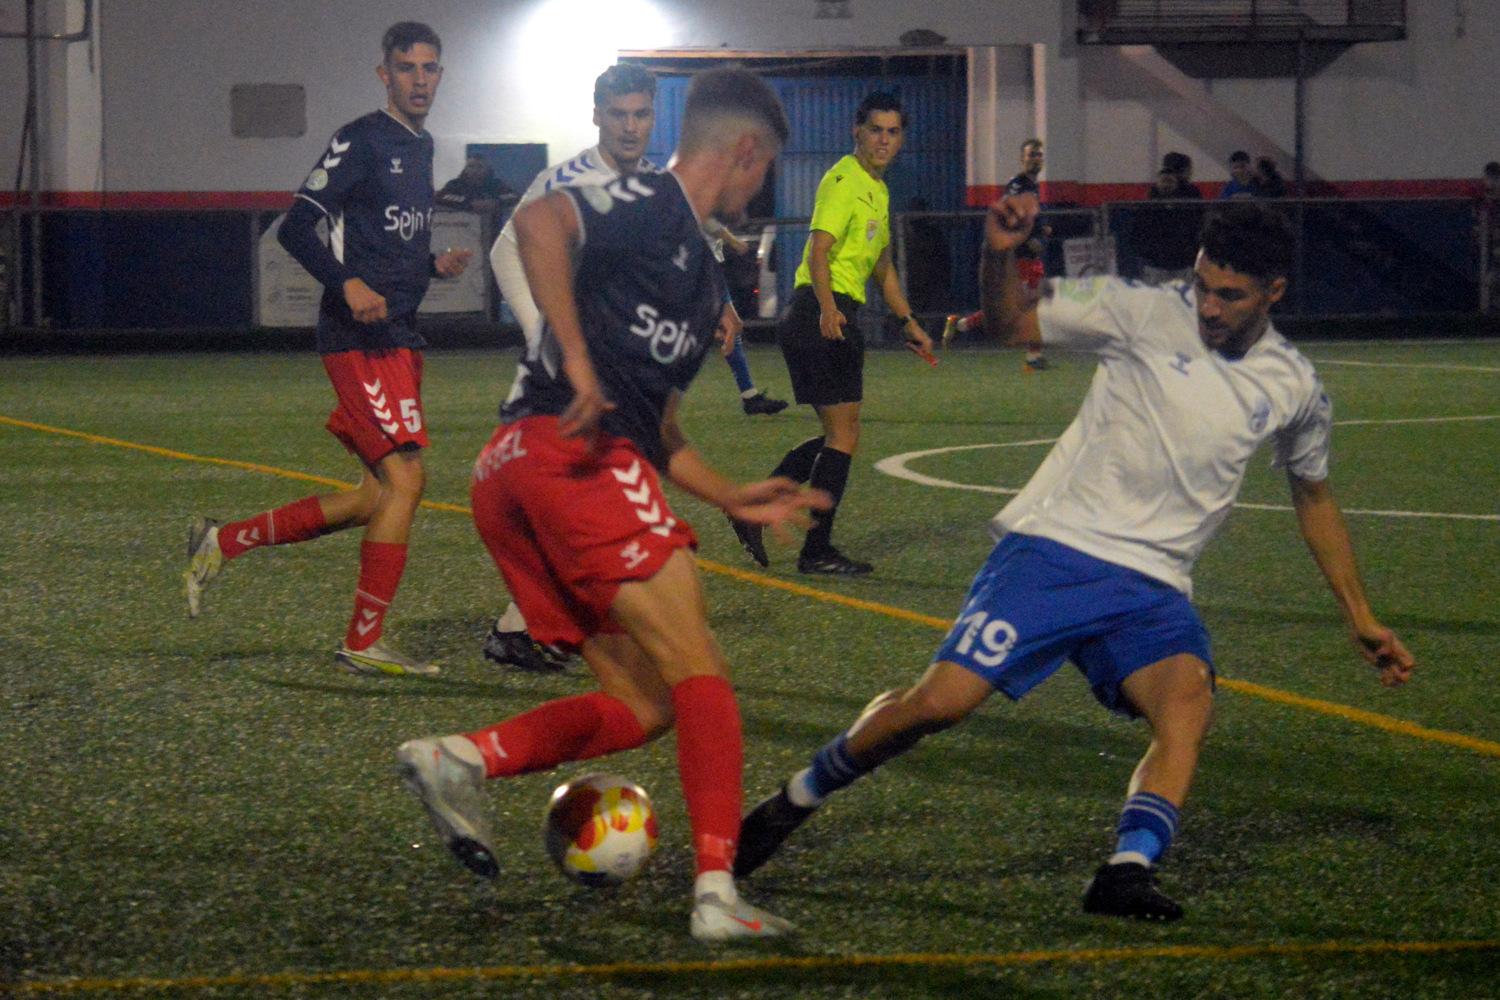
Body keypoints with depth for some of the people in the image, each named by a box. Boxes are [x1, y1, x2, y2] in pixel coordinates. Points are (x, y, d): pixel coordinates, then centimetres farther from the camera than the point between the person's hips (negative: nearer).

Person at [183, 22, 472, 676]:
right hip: (360, 340, -9)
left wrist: (433, 264, 10)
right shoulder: (361, 141, -8)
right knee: (404, 477, -14)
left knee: (380, 497, 9)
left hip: (398, 338, 9)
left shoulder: (421, 147, 19)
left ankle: (224, 542, 17)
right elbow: (296, 227, -15)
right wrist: (348, 284, -29)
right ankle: (364, 643, -9)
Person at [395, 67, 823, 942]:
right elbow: (539, 222, -21)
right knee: (701, 677, -11)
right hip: (568, 453, -10)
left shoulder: (698, 265, 29)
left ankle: (463, 759, -6)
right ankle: (717, 892, -18)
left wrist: (734, 499, 30)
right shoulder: (653, 207, 0)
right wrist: (578, 360, -25)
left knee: (644, 705, 6)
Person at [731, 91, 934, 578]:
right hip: (821, 314, -10)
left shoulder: (877, 188, 19)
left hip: (836, 317, 10)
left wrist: (908, 321, 30)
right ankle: (817, 551, -1)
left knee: (838, 434, 14)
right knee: (844, 435, -7)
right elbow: (819, 250, -24)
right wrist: (827, 308, -38)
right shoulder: (844, 181, -12)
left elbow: (881, 265, 31)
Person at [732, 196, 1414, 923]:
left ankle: (1127, 872, -39)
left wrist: (1359, 617, 25)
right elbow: (1011, 323, 4)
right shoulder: (1145, 314, -3)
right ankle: (797, 799, 11)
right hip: (1054, 545, -3)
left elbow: (1314, 496, 25)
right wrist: (999, 254, -18)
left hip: (1151, 588, 3)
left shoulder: (1294, 391, 8)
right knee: (939, 702, -13)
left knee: (1188, 697, -29)